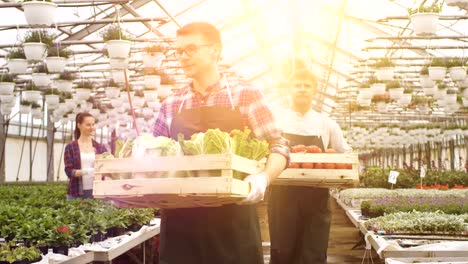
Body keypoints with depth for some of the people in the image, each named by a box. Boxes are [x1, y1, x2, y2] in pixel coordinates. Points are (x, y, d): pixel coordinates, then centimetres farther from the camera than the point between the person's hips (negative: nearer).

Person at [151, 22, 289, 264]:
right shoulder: (170, 106, 11)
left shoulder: (245, 94, 1)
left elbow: (278, 146, -1)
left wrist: (263, 177, -21)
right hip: (179, 221, 3)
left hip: (233, 219, -3)